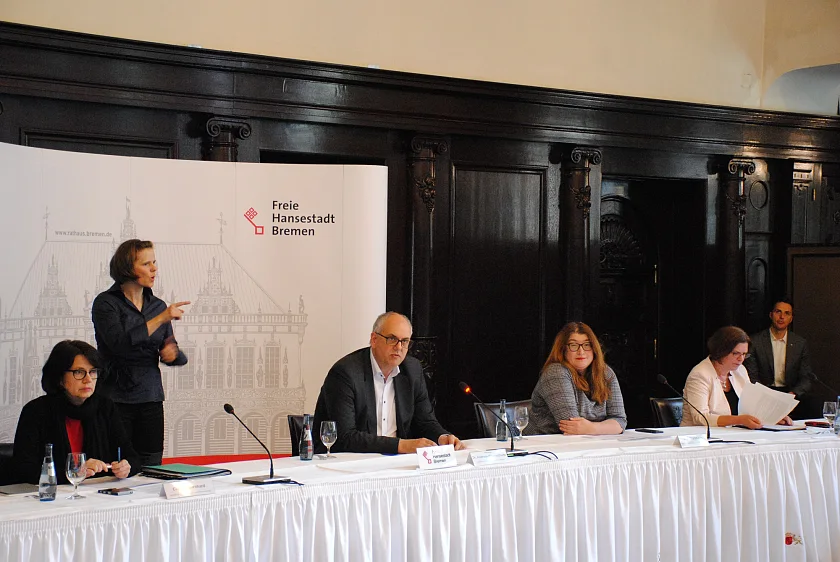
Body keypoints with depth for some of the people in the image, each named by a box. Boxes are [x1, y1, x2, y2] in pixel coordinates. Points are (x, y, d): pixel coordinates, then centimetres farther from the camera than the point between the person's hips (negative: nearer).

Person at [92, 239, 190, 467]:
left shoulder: (157, 305, 13)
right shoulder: (106, 303, -3)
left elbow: (172, 352, 20)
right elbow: (120, 342, -18)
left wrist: (173, 354, -4)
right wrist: (161, 319, -17)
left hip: (151, 397, 5)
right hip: (116, 397, -5)